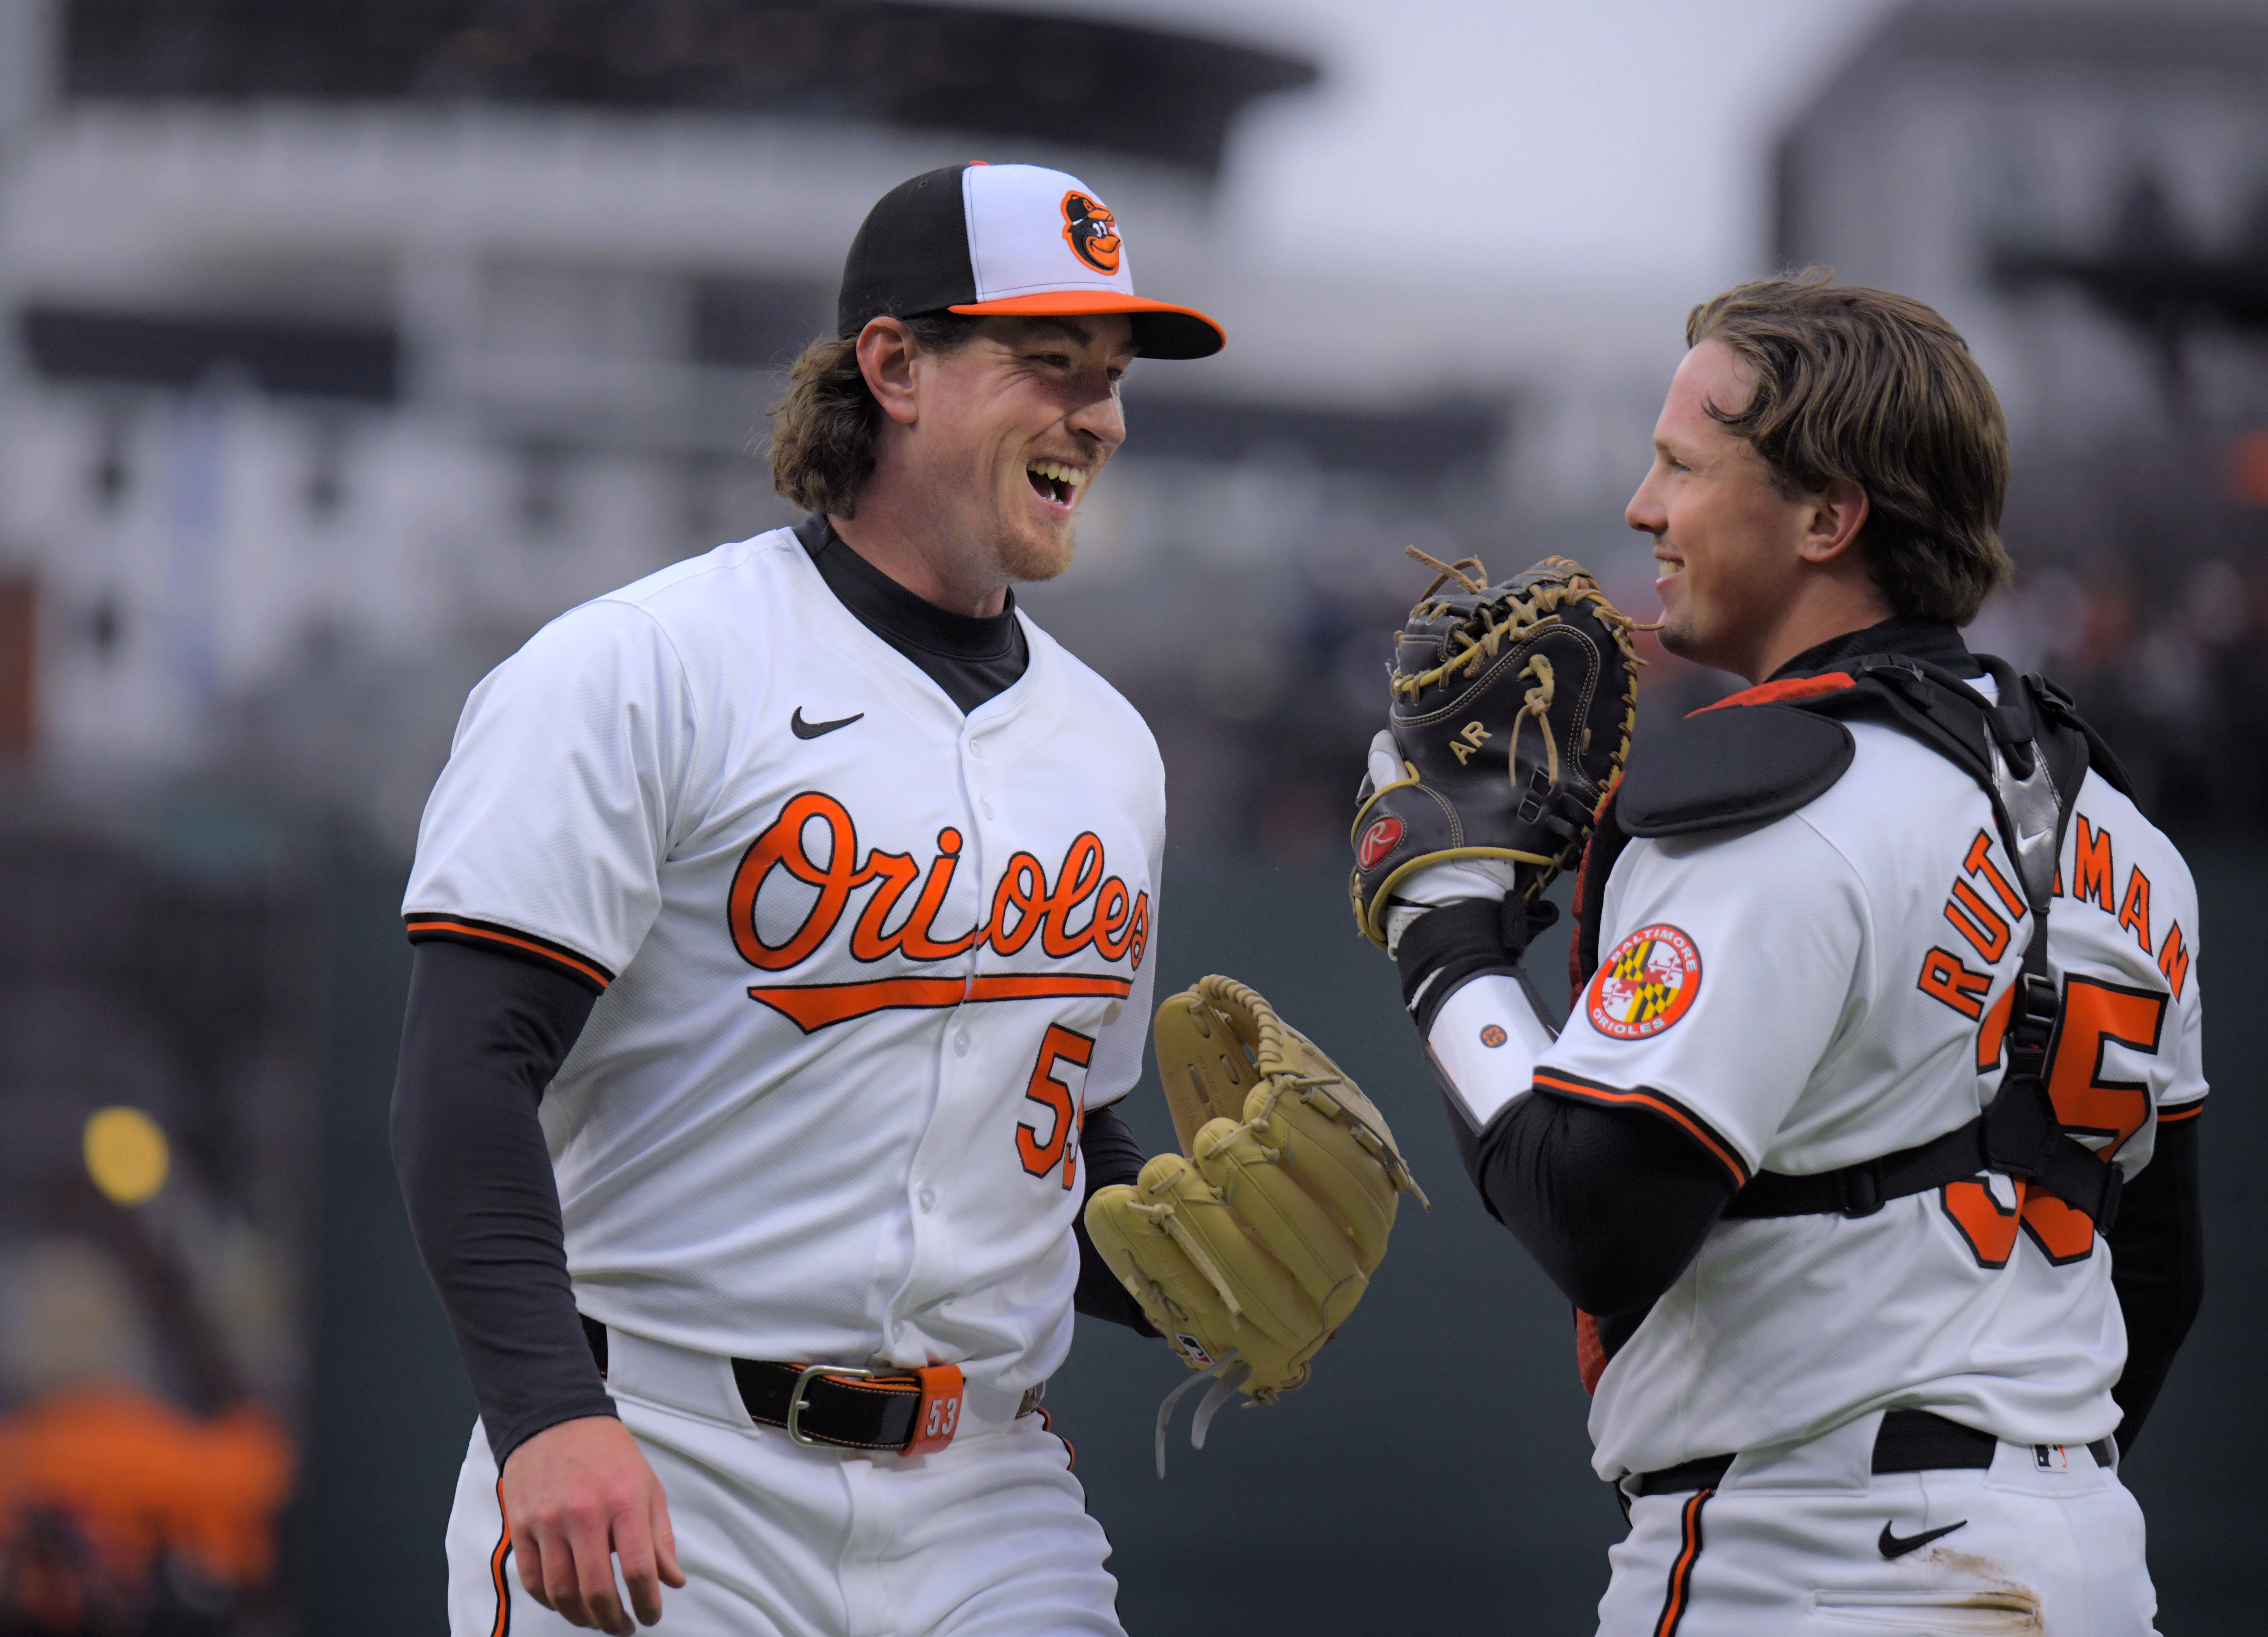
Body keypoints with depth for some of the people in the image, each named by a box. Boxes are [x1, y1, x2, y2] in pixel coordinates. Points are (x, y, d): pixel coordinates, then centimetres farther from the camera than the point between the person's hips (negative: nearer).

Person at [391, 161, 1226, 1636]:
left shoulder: (1106, 745, 17)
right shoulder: (639, 670, -4)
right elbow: (469, 1072, -13)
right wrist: (551, 1417, -25)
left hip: (985, 1512, 5)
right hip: (659, 1478, -5)